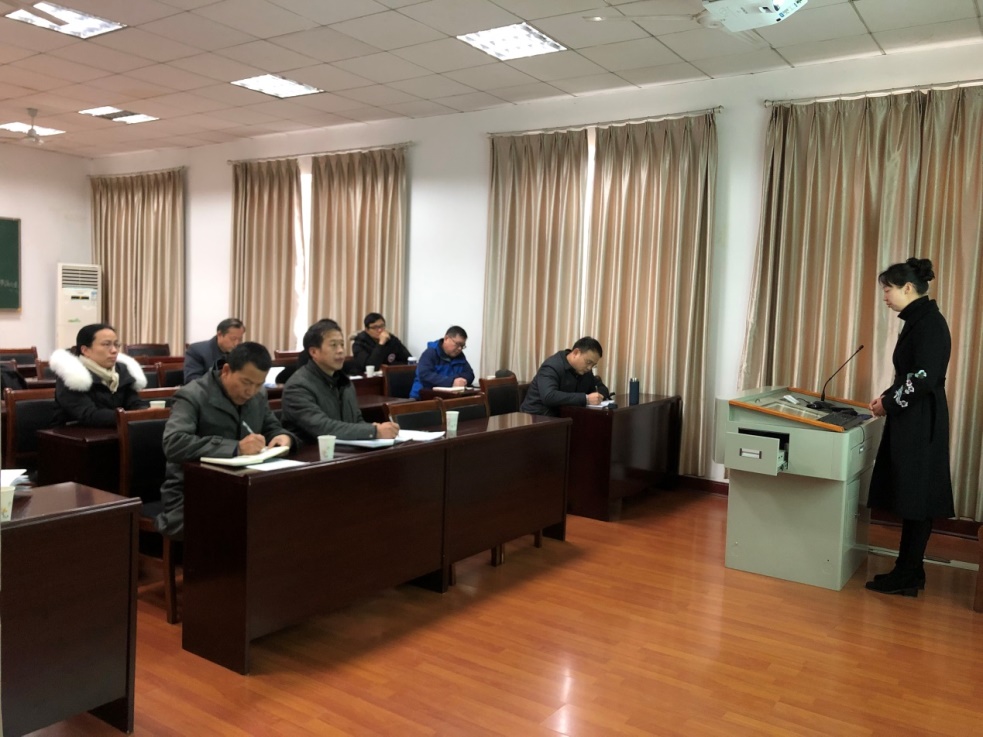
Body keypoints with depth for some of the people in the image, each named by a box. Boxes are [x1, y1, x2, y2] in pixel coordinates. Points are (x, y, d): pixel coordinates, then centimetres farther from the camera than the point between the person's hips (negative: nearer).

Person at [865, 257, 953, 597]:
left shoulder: (930, 322, -15)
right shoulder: (918, 320, 13)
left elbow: (925, 378, -21)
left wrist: (889, 404, -11)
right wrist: (887, 395, 8)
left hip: (920, 425, -9)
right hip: (910, 422, 9)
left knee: (915, 499, -1)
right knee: (908, 498, 14)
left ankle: (907, 578, 9)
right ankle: (908, 571, 23)